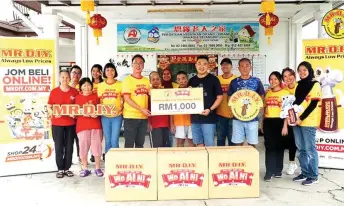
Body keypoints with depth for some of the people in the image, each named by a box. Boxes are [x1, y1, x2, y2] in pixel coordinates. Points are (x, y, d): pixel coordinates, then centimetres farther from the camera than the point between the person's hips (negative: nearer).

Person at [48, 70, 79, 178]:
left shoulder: (75, 92, 2)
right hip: (57, 123, -1)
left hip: (71, 123, 1)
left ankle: (67, 168, 20)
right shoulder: (54, 91, -1)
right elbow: (49, 107, 2)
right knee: (59, 147, 4)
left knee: (69, 146, 8)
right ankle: (60, 169, 17)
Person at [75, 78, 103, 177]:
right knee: (83, 146, 3)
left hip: (96, 124, 0)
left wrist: (96, 114, -12)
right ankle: (84, 168, 16)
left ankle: (97, 168, 14)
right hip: (82, 125, 0)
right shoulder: (78, 97, 5)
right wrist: (83, 113, -16)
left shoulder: (96, 96, 6)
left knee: (97, 146, 3)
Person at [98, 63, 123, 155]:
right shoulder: (100, 85, 7)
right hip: (105, 116, 2)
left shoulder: (120, 84, 0)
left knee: (114, 141, -4)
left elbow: (124, 100, 3)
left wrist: (120, 109, -11)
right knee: (108, 141, 9)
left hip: (117, 116, -2)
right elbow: (99, 101, 10)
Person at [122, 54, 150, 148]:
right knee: (129, 144, 1)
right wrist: (141, 109, -17)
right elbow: (127, 99, -12)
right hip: (130, 116, -5)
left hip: (143, 116, 5)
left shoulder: (146, 81, 11)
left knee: (140, 143, 12)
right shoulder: (127, 80, -5)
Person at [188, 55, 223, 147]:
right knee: (198, 143, 13)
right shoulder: (192, 80, 10)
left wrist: (210, 110, -16)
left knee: (209, 145, -1)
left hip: (209, 118, -5)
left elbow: (219, 97, -5)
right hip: (195, 118, 5)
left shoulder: (213, 79, -3)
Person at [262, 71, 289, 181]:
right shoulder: (267, 93, 12)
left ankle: (278, 170, 21)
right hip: (268, 122, 3)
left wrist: (285, 125, -12)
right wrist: (262, 124, 13)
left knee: (279, 146, 8)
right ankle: (269, 171, 4)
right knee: (269, 146, 1)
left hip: (279, 122, -3)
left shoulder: (285, 92, -2)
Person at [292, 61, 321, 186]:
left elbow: (313, 104, -11)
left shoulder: (315, 85, -3)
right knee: (301, 149, 11)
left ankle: (313, 176, 8)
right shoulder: (299, 85, 16)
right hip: (296, 121, 6)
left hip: (308, 122, -6)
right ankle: (304, 173, 21)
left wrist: (301, 118, -16)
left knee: (310, 150, -1)